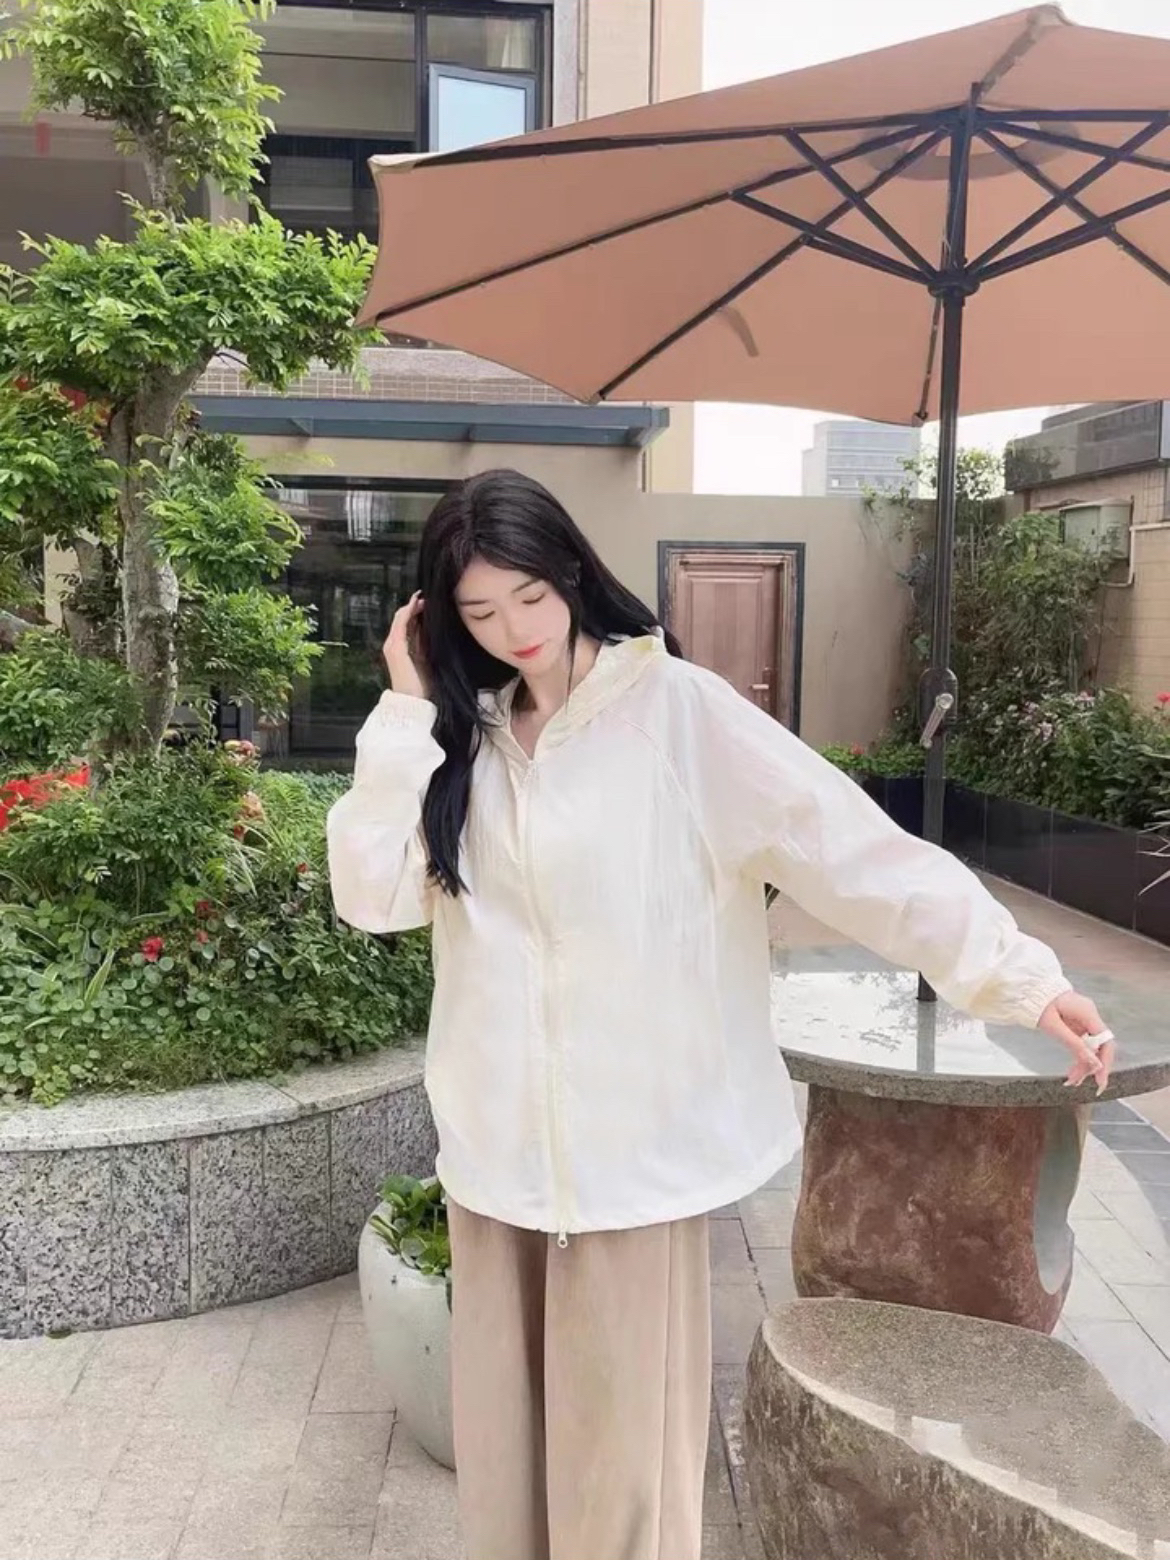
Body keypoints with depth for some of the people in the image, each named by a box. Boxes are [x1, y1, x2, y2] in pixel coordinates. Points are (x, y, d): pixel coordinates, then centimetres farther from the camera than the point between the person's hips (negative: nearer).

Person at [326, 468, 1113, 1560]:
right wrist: (409, 707, -8)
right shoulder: (457, 734, 4)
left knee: (621, 1429, 9)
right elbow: (372, 896, -6)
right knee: (505, 1424, 18)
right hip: (495, 1143, 4)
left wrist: (1015, 974, -23)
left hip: (635, 1140, -4)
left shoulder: (676, 708, -10)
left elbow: (852, 845, -16)